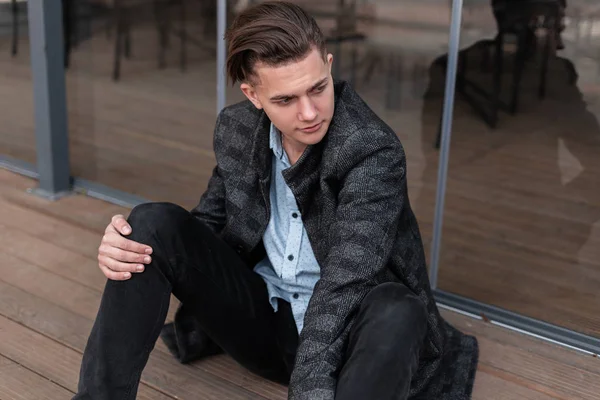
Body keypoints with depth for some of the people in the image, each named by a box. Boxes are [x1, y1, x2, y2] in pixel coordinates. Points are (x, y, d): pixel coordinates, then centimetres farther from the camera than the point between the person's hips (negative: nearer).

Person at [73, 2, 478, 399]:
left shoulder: (374, 150, -22)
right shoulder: (236, 130, -5)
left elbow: (344, 283, -31)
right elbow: (211, 219, 7)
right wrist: (127, 244, -14)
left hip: (338, 334, -4)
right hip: (260, 317, 5)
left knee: (397, 312, -38)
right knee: (155, 223, -14)